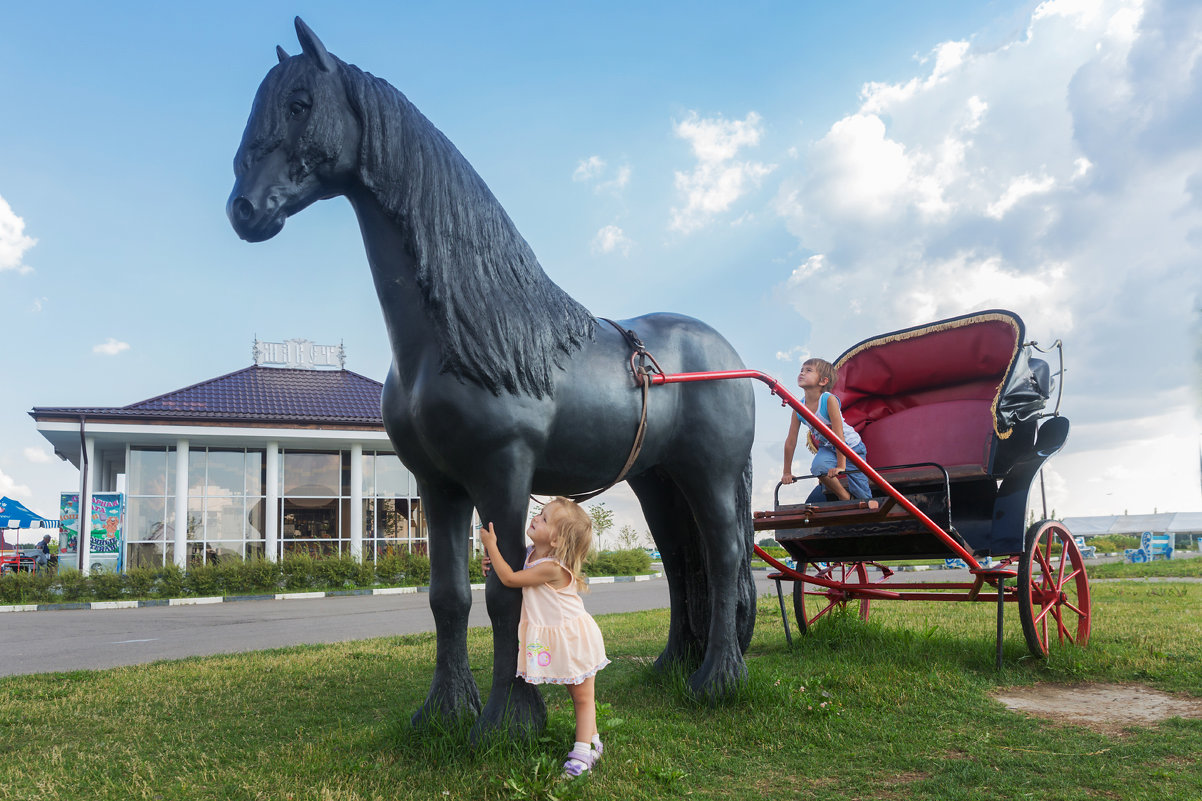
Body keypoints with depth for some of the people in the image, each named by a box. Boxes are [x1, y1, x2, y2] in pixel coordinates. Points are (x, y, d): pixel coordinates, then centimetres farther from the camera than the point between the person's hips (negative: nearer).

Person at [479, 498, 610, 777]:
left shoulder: (552, 567, -28)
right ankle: (591, 739, 28)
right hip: (549, 638, 8)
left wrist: (491, 546, -17)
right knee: (575, 694, 17)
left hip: (574, 636, -8)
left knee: (582, 696, 4)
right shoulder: (531, 554, -1)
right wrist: (492, 561, 2)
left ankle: (583, 750, 7)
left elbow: (510, 578, -24)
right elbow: (514, 568, 22)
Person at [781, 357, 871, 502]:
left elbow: (838, 435, -29)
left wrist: (841, 465, -30)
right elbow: (790, 441, -7)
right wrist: (787, 472, -3)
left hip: (851, 447, -4)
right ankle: (843, 496, -7)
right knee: (819, 466, -29)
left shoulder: (829, 399, -28)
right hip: (828, 448, 4)